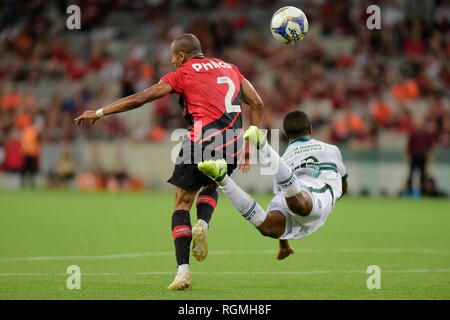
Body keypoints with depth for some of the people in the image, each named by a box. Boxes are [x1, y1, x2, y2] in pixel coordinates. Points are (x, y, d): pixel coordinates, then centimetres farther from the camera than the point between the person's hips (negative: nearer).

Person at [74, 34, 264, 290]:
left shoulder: (183, 74, 7)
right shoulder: (230, 69, 21)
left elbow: (139, 99, 5)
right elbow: (257, 104, 17)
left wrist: (99, 112, 14)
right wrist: (248, 146, 19)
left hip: (202, 142, -4)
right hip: (232, 146, 4)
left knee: (182, 204, 8)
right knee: (211, 186, 31)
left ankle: (183, 271, -6)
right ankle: (202, 224, -1)